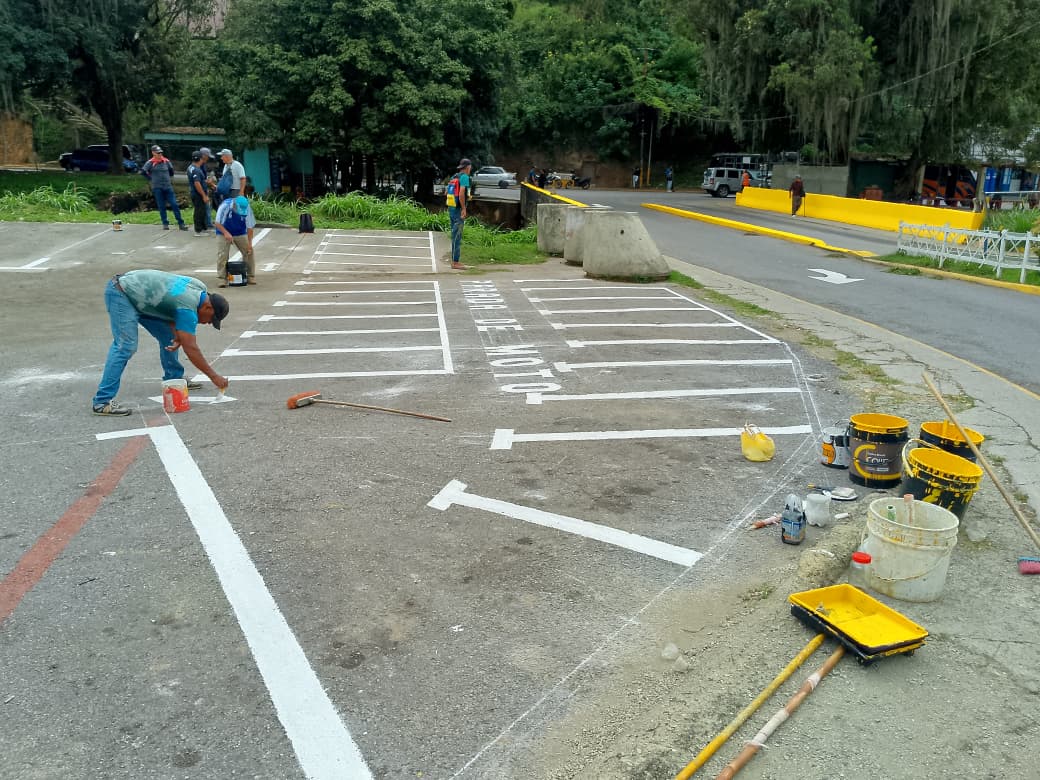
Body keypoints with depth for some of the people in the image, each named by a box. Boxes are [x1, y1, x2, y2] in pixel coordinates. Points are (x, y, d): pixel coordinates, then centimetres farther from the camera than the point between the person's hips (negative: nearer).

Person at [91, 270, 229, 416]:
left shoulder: (200, 289, 0)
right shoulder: (188, 307, -25)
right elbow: (190, 348, -24)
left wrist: (178, 335, -8)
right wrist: (214, 376, -20)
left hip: (137, 294, 10)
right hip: (120, 293, -10)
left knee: (168, 336, 11)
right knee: (126, 346, -19)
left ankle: (174, 379, 25)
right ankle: (102, 402, -20)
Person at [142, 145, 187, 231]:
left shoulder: (166, 161, 6)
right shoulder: (150, 163, -4)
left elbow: (171, 170, 23)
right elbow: (143, 172, -4)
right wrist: (151, 179, 0)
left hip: (168, 187, 2)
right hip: (157, 188, -2)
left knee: (174, 204, -3)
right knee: (161, 207, 4)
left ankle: (181, 223, -1)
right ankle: (165, 224, 11)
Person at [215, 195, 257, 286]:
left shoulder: (247, 209, -23)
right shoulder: (225, 206, -28)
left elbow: (250, 227, -14)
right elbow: (217, 223, -22)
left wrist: (249, 243, -14)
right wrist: (226, 233, -37)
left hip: (240, 233, 2)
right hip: (224, 233, -2)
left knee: (249, 252, -3)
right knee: (222, 255, -9)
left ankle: (251, 276, 9)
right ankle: (223, 278, -1)